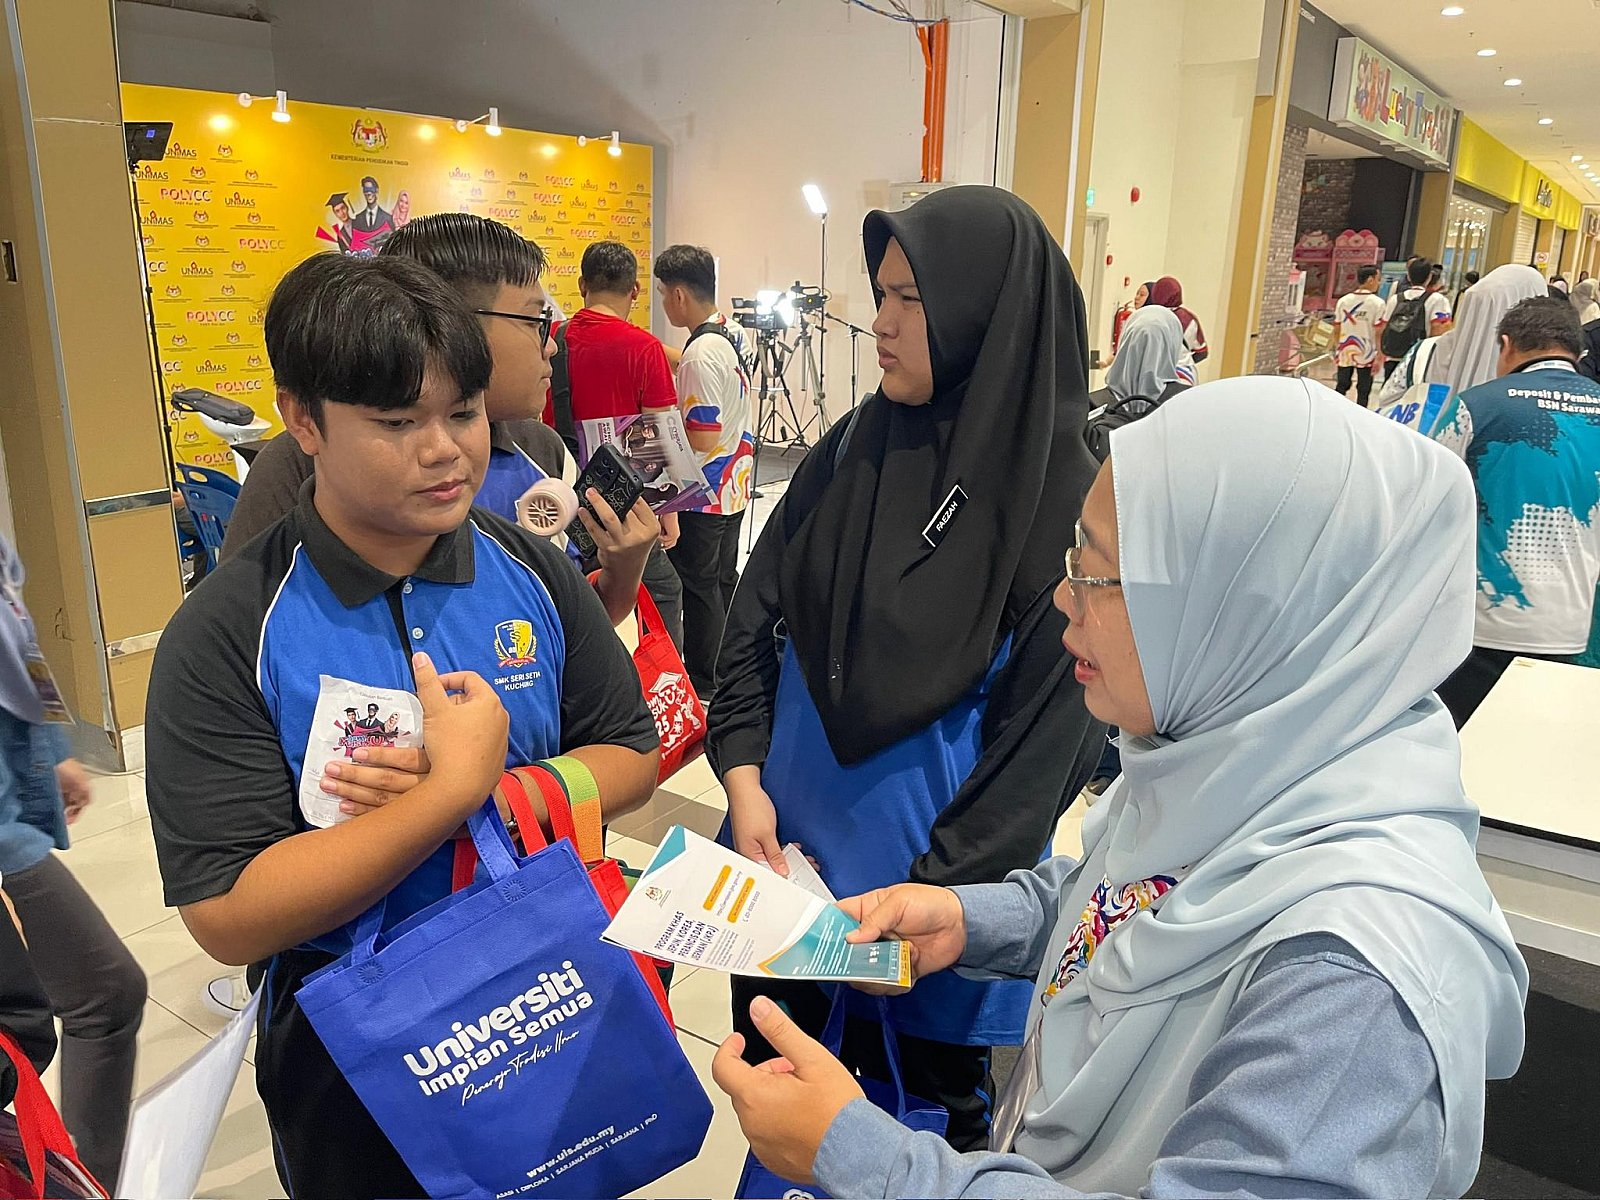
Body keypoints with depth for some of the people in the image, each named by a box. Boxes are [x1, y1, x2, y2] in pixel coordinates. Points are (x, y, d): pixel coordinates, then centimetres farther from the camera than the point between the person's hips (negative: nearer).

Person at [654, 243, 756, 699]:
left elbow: (700, 440, -25)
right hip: (735, 485, 9)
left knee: (697, 585, 4)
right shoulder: (734, 333, 4)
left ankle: (704, 683, 16)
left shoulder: (701, 354, -24)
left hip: (703, 492, -9)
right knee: (725, 577, 19)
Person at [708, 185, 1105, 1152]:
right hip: (785, 838, 5)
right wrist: (744, 774, -7)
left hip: (929, 865, -4)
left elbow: (1047, 731, -14)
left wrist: (934, 894, -14)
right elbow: (758, 611, 3)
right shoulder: (853, 447, -2)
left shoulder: (1068, 501, -17)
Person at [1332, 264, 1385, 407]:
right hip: (1366, 355, -3)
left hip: (1345, 352, 3)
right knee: (1363, 392, 5)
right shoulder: (1377, 303, -9)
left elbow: (1336, 330, 5)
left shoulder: (1343, 300, 2)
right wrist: (1379, 357, -6)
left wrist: (1337, 349, 18)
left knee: (1341, 388, 14)